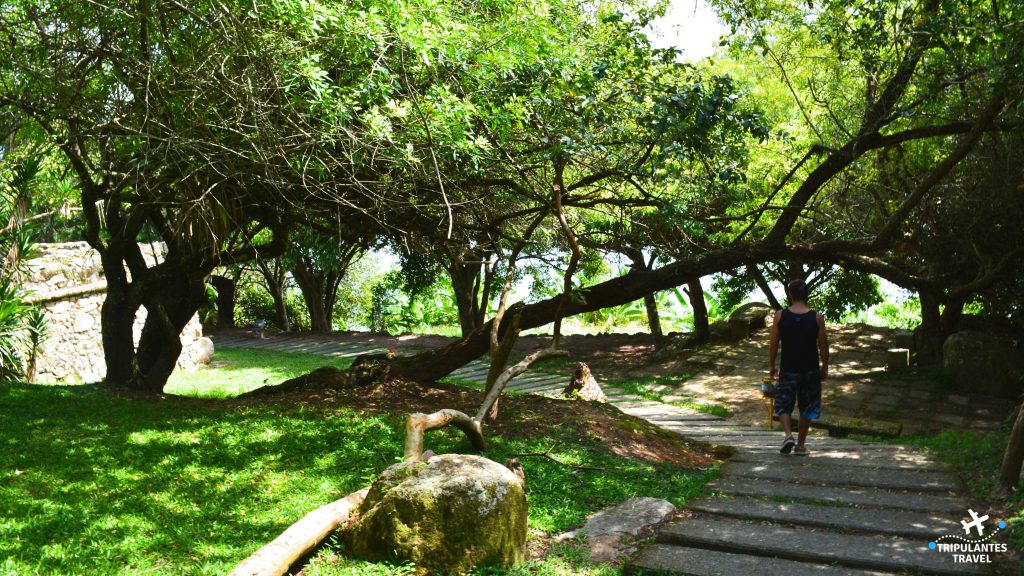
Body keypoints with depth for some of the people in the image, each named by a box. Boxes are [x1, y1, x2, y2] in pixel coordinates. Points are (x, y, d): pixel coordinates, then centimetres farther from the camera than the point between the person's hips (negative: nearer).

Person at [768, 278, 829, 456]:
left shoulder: (780, 316, -7)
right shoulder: (817, 317, -7)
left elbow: (773, 343, -4)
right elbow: (823, 345, -2)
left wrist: (771, 365, 7)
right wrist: (825, 367, 10)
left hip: (788, 369, 0)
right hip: (810, 370, 1)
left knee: (783, 405, 14)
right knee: (807, 408, 13)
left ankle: (788, 435, -7)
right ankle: (800, 445, 18)